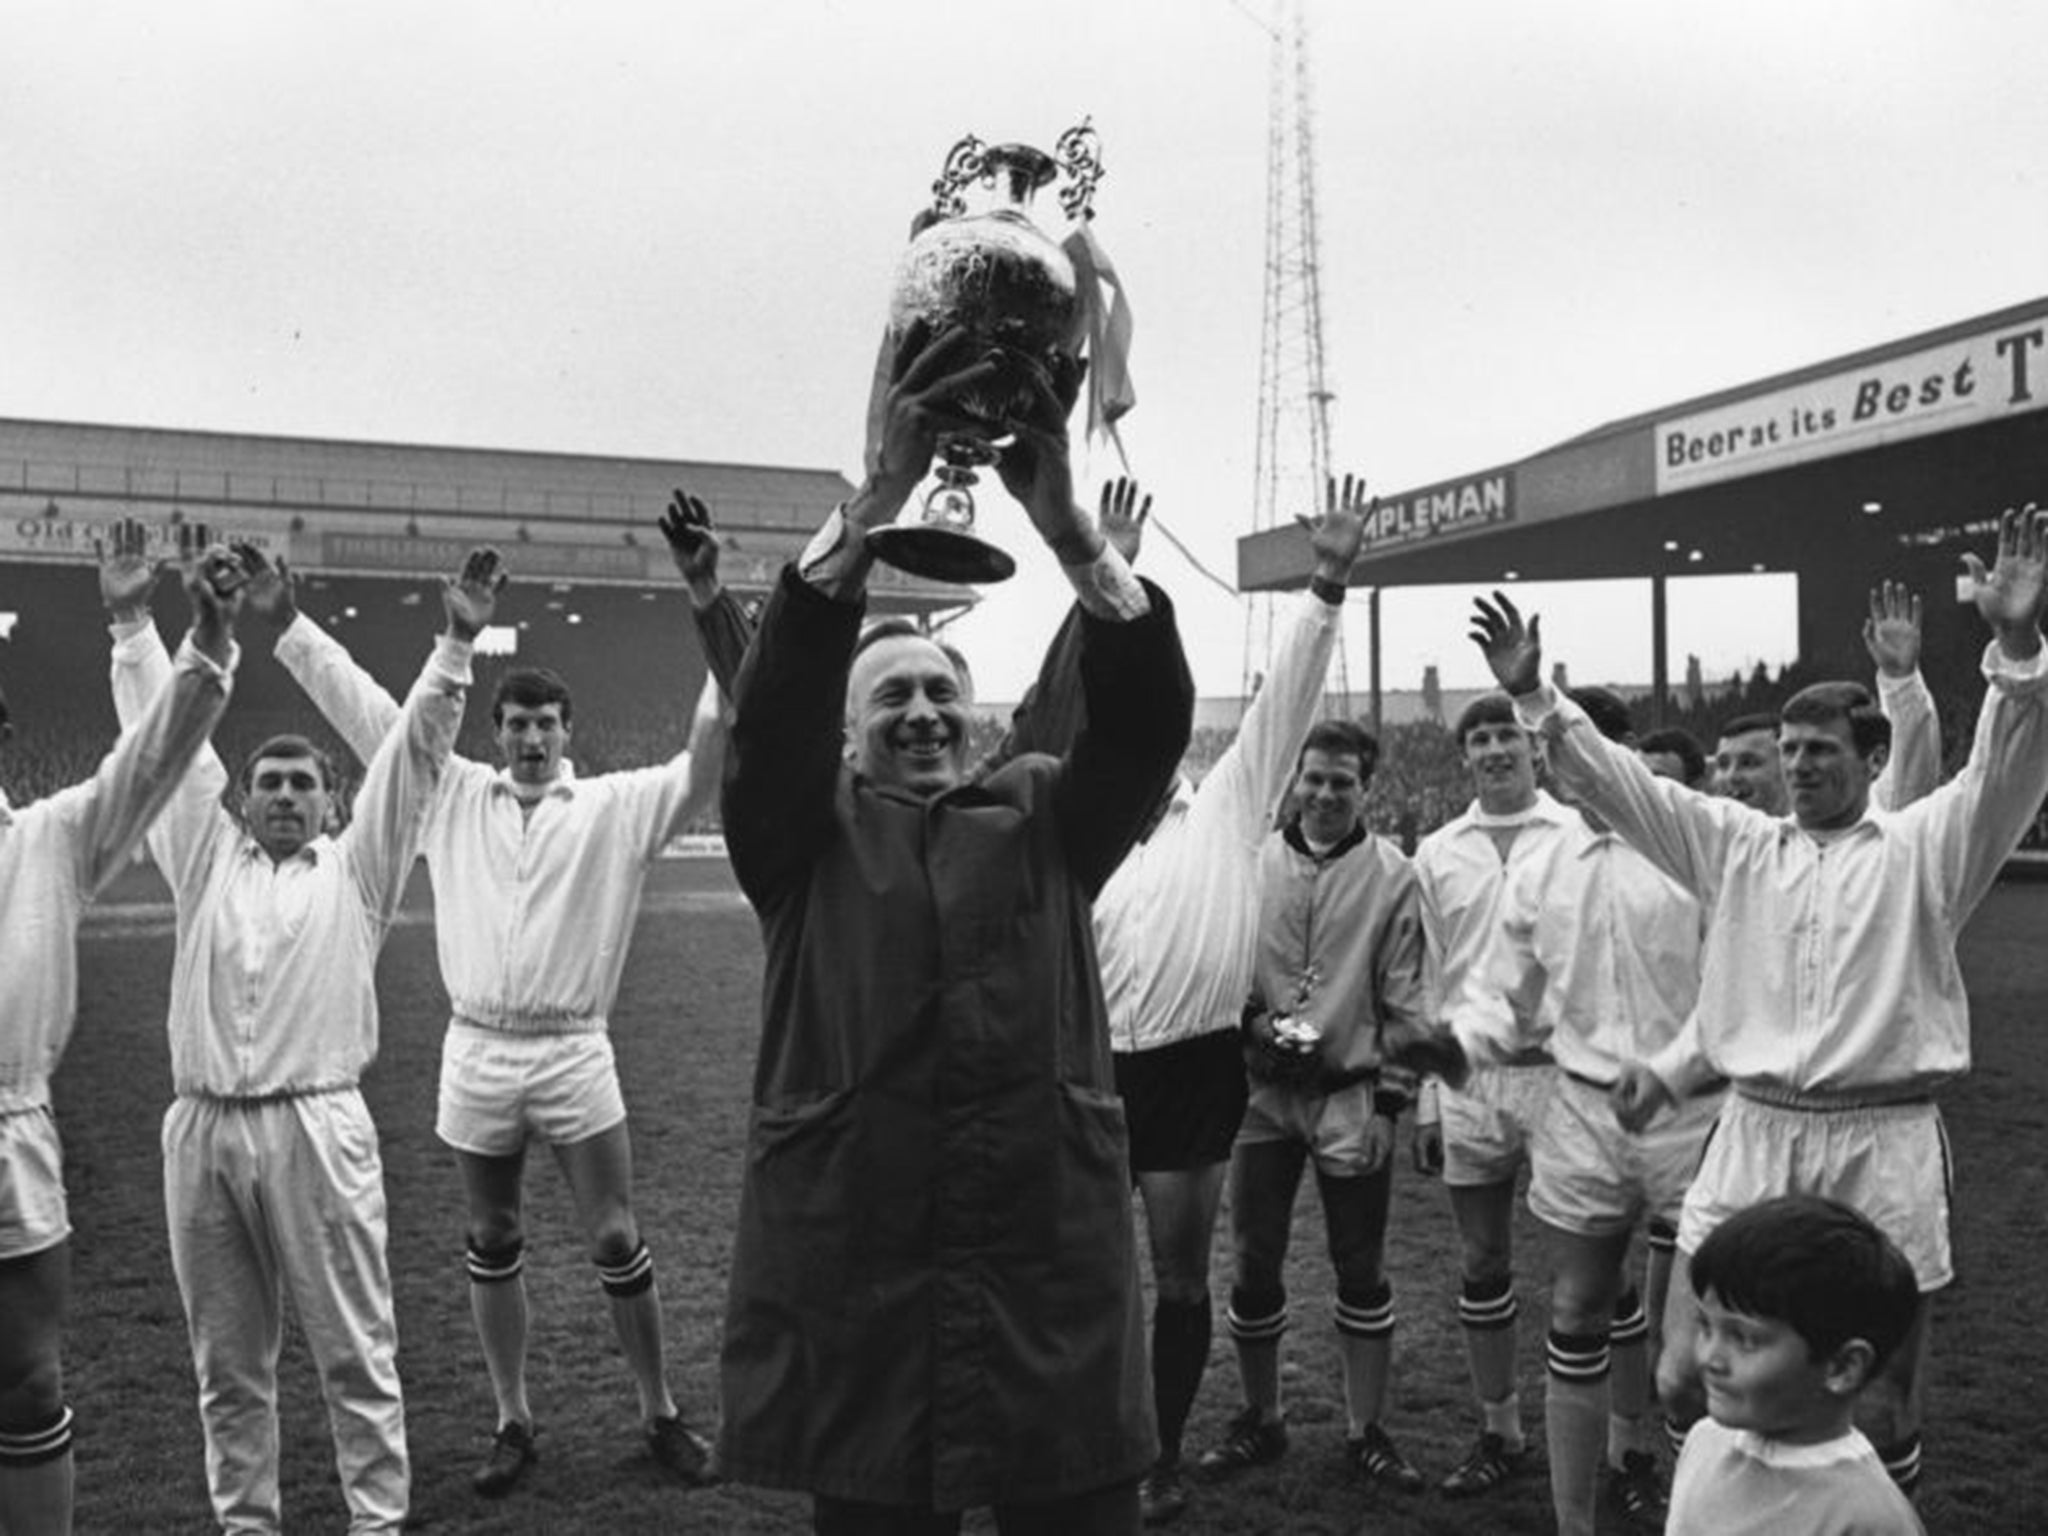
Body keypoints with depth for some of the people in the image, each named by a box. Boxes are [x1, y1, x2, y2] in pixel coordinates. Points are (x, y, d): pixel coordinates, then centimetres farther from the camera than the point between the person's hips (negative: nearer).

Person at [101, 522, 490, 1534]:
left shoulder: (354, 869, 8)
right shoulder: (208, 861, 14)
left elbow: (414, 748, 1)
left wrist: (456, 647, -7)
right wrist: (132, 625, 10)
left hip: (316, 1127, -3)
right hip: (202, 1129, 3)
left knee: (355, 1350, 2)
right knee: (227, 1362, 12)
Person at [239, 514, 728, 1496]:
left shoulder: (614, 806, -3)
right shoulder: (454, 796, 6)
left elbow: (711, 755, -15)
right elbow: (363, 710, 6)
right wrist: (286, 622, -1)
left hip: (573, 1052, -2)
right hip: (475, 1052, 3)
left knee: (616, 1240, 3)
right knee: (491, 1244, 13)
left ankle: (660, 1415, 19)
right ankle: (514, 1422, 28)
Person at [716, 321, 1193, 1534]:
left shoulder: (1043, 821, 9)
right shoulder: (806, 834, 7)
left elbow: (1151, 717, -7)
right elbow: (774, 705, -12)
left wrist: (1065, 522, -22)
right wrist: (874, 500, -24)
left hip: (1055, 1274, 1)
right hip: (855, 1284, 0)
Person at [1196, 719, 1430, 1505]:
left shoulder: (1392, 875, -3)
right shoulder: (1254, 864, 1)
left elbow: (1405, 999, -2)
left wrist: (1391, 1099, -4)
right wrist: (1250, 1022, -8)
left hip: (1351, 1096, -2)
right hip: (1262, 1091, 2)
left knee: (1361, 1267, 7)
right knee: (1254, 1260, 9)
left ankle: (1366, 1428, 22)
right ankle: (1260, 1418, 27)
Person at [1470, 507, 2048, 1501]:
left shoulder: (1920, 849, 2)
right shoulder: (1737, 845, 10)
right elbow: (1615, 781, 7)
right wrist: (1532, 695, -3)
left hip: (1882, 1144, -2)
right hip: (1753, 1133, 3)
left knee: (1884, 1408, 9)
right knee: (1683, 1377, 2)